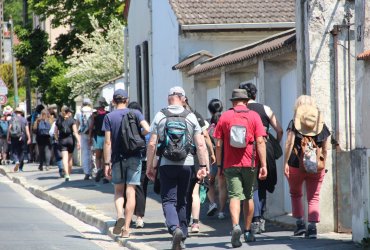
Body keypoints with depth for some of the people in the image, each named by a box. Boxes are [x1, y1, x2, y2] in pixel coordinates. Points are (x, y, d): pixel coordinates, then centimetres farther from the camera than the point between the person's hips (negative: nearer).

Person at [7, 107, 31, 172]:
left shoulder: (13, 119, 2)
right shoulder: (24, 120, 3)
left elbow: (9, 128, -3)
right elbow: (27, 130, -3)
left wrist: (8, 137, 1)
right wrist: (29, 138, -4)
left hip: (14, 137, -1)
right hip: (22, 138, 1)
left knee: (14, 151, 4)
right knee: (21, 152, 9)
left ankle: (17, 161, -25)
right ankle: (20, 168, 9)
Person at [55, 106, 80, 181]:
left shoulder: (58, 121, 4)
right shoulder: (72, 120, -3)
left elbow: (55, 133, 7)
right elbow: (75, 132, -10)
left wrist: (58, 139, 20)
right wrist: (78, 141, -10)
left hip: (62, 140, 0)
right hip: (70, 139, 0)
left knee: (64, 158, -7)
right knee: (70, 157, 17)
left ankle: (67, 174, -23)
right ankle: (69, 173, 29)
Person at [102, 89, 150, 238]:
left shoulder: (109, 117, -2)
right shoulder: (135, 113, 0)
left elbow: (108, 142, -6)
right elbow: (147, 129, -15)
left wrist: (107, 163, -3)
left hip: (117, 158, 0)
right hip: (134, 157, 0)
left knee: (118, 191, 15)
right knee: (130, 192, 4)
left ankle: (120, 216, -11)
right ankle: (126, 228, 2)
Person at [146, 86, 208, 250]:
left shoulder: (160, 116, -2)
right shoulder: (190, 117, 2)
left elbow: (152, 144, -4)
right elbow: (200, 144, -3)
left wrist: (150, 166, 3)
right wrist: (203, 166, 1)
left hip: (166, 165, -2)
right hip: (186, 164, 2)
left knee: (168, 200, -1)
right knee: (182, 201, 14)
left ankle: (175, 228, -26)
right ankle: (182, 236, 15)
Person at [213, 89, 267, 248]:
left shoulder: (224, 117, 2)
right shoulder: (254, 116, 0)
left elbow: (219, 144, 2)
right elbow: (260, 142, -7)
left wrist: (219, 165, 10)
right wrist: (263, 165, -6)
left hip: (230, 164, -1)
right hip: (249, 163, 1)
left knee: (234, 196, -5)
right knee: (248, 196, 16)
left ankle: (235, 226, -29)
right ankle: (247, 232, 23)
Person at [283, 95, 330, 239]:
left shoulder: (294, 123, -2)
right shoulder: (322, 125, 6)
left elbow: (289, 143, -11)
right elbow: (325, 149, 6)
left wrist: (285, 163, -10)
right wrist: (323, 165, 14)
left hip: (296, 165, -1)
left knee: (295, 194, 20)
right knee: (314, 197, 5)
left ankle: (300, 223, 14)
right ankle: (312, 227, -8)